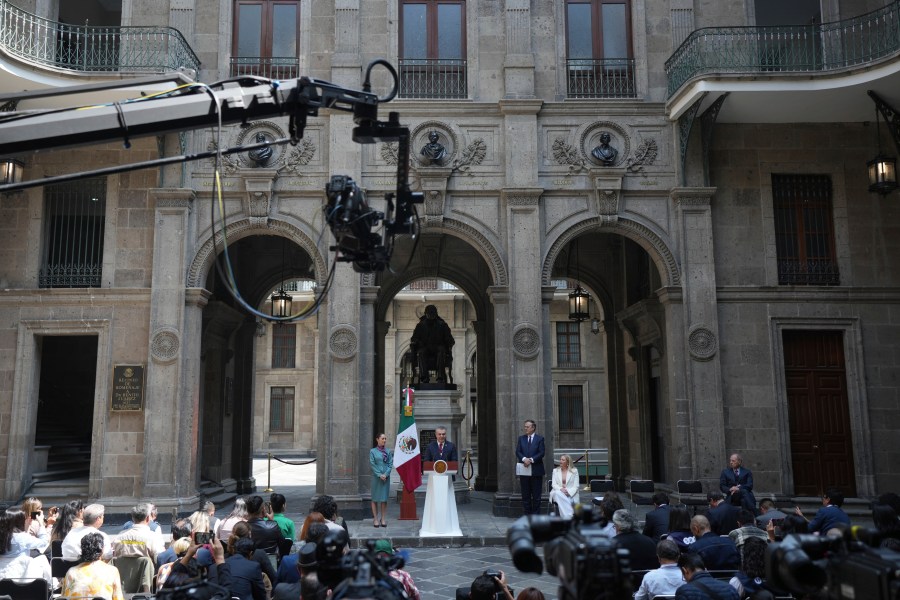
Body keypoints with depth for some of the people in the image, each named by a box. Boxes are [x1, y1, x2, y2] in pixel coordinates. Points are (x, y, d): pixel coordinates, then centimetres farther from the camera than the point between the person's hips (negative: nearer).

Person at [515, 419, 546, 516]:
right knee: (525, 494, 6)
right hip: (524, 470, 3)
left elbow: (541, 453, -6)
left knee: (536, 495, 1)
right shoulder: (521, 438, 10)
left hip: (536, 469, -2)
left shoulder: (540, 438, 1)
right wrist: (524, 459, -16)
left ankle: (535, 514, 8)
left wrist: (531, 460, -17)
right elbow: (518, 452, 3)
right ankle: (526, 514, 12)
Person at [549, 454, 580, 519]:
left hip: (570, 494, -2)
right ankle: (569, 517, -40)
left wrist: (568, 491, -19)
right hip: (558, 492, 2)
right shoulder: (555, 470, 14)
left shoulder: (574, 471, 7)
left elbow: (576, 486, 0)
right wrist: (561, 489, -18)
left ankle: (567, 517, -34)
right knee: (559, 494, -38)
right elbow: (554, 484, 4)